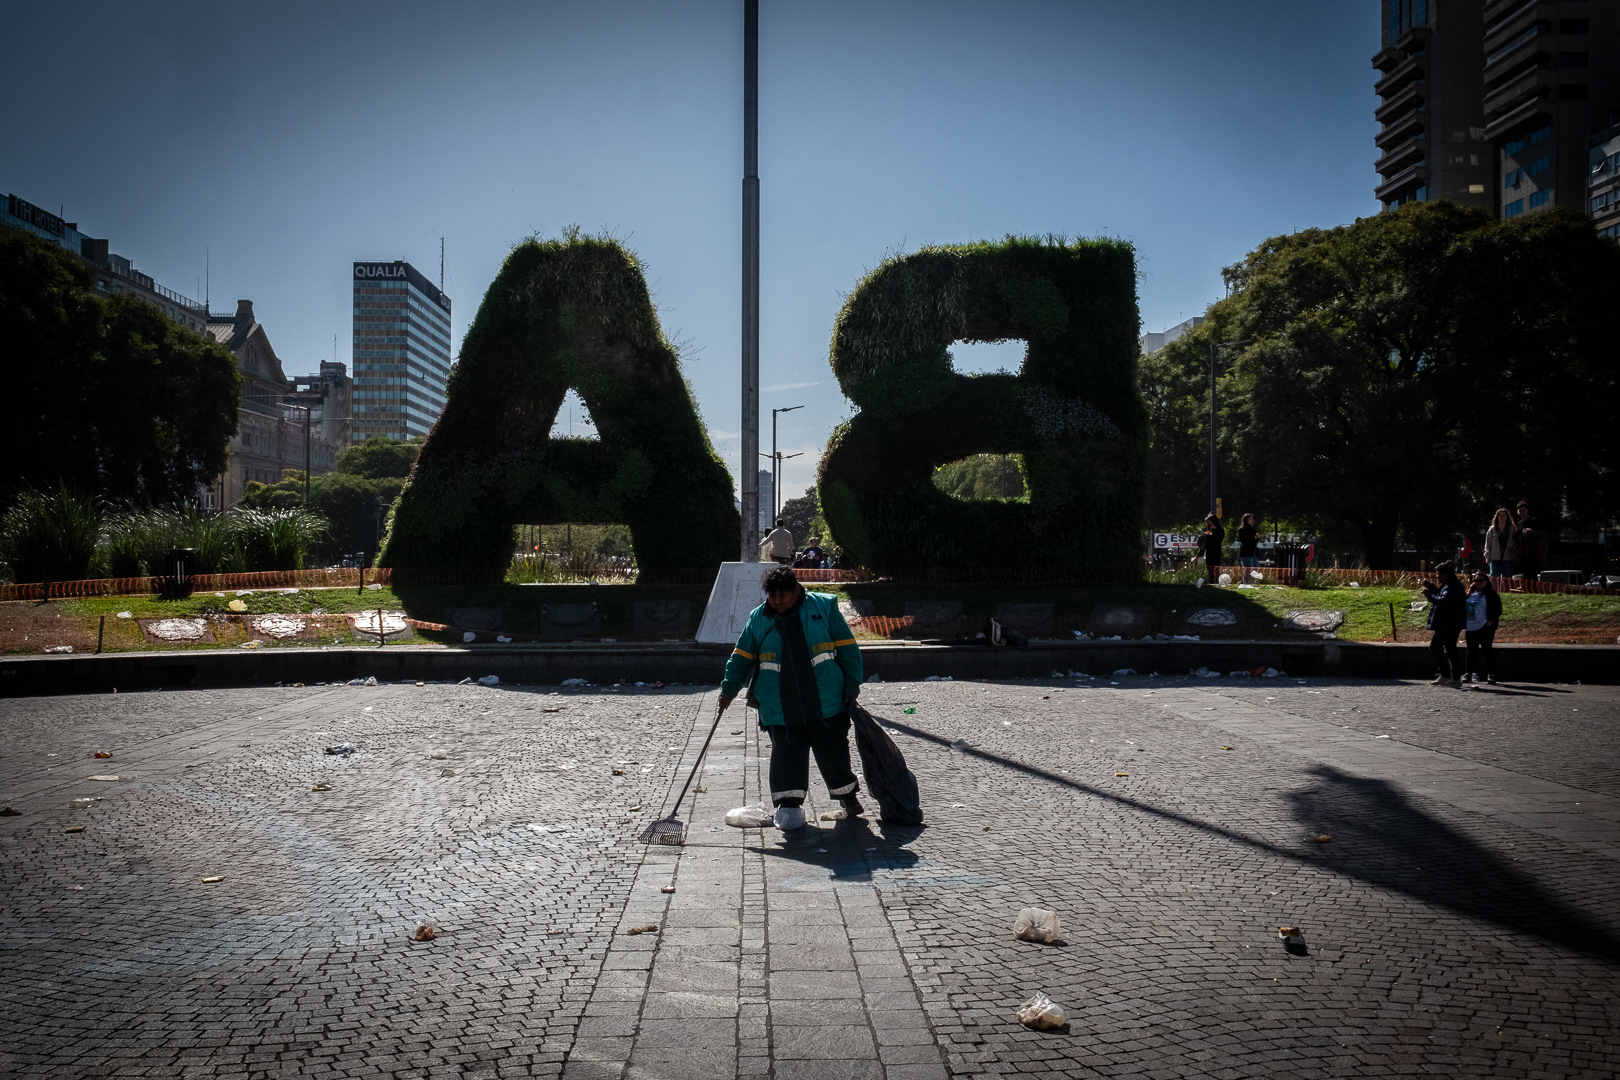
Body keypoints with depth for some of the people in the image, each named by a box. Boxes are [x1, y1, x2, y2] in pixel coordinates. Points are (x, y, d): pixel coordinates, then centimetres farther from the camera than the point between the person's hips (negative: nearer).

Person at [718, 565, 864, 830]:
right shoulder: (758, 619, 6)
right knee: (787, 753, -1)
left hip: (826, 703, -1)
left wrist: (852, 685, -1)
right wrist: (729, 690, 7)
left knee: (833, 751, 7)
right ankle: (789, 806, 8)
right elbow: (742, 658, 13)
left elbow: (847, 648, 3)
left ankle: (848, 795, 27)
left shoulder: (824, 607, 0)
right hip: (780, 707, 1)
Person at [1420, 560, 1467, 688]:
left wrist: (1429, 595, -17)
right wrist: (1432, 587, 17)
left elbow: (1444, 601, -27)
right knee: (1451, 650, 13)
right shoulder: (1453, 584, 17)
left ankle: (1445, 674, -9)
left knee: (1435, 646, -9)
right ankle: (1456, 678, 14)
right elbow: (1442, 595, 29)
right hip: (1452, 624, 11)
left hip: (1448, 624, -11)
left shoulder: (1451, 586, -17)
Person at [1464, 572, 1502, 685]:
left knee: (1486, 651, -6)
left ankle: (1491, 675, -3)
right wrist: (1468, 593, 0)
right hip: (1470, 628, 6)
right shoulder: (1471, 593, 15)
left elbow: (1497, 609, -5)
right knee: (1471, 651, 11)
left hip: (1484, 628, -6)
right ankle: (1470, 674, 18)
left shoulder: (1491, 594, -1)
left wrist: (1491, 621, -15)